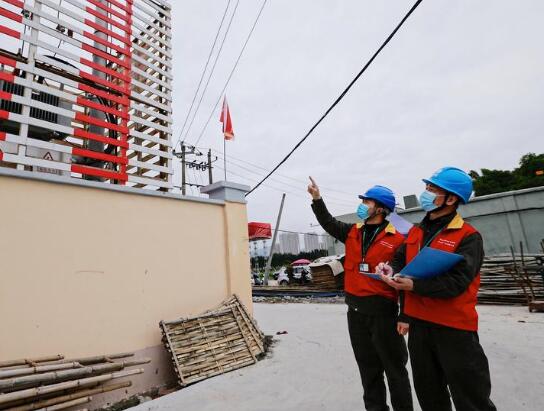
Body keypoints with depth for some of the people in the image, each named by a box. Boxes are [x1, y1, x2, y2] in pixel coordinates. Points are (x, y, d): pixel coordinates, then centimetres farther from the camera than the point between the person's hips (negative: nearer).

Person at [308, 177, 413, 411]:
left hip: (382, 311, -5)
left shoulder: (396, 239, -10)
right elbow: (328, 223, 10)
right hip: (355, 310, 6)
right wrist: (317, 199, 0)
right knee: (367, 367, 19)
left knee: (394, 367, 11)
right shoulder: (352, 233, 6)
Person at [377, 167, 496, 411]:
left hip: (454, 328, -6)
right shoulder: (415, 232, 8)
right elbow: (400, 260, 11)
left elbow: (457, 282, -22)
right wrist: (390, 269, -12)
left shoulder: (468, 236, -13)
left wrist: (415, 285, -32)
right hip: (419, 323, 6)